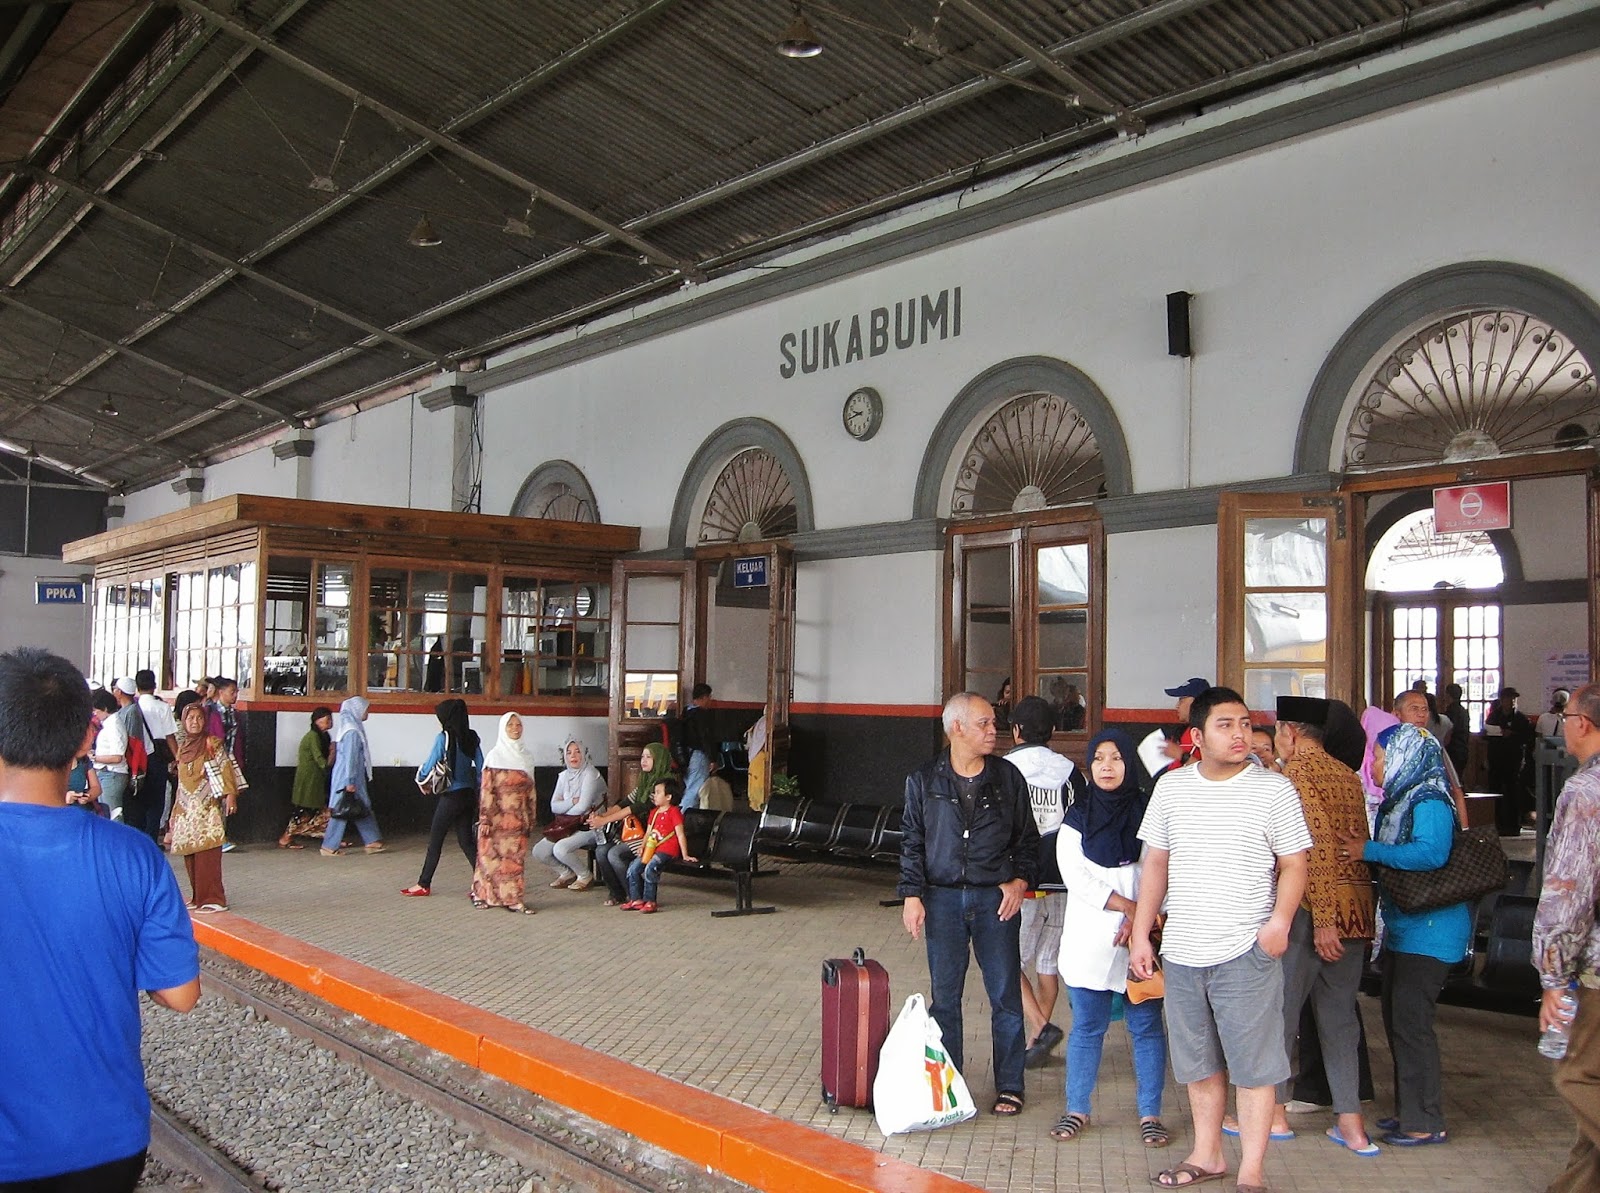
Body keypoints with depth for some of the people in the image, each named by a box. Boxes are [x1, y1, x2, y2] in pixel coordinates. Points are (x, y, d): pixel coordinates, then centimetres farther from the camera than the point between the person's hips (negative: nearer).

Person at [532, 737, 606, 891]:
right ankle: (567, 873, 16)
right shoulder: (563, 776, 10)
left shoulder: (590, 774, -13)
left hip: (588, 827, -7)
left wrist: (564, 813, -4)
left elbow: (582, 807, -18)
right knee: (538, 852, -8)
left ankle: (585, 877, -3)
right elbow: (554, 806, 2)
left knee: (560, 849, -29)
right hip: (567, 827, 7)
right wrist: (573, 801, -15)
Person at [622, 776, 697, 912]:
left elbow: (680, 835, -10)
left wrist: (685, 856, -13)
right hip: (651, 848, 8)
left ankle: (650, 901, -17)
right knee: (633, 868, -4)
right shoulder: (654, 813, 18)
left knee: (650, 868, -29)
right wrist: (642, 847, 3)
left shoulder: (674, 812, -7)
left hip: (667, 849, -8)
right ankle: (636, 899, 5)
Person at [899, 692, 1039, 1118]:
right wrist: (912, 895, -2)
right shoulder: (924, 781, 2)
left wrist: (1020, 880, -4)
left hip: (996, 899, 0)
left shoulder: (1008, 777, 3)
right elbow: (912, 843, 6)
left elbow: (1027, 838, 10)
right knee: (944, 996, 6)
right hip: (943, 899, 0)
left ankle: (1009, 1086, 17)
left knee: (1005, 996, 4)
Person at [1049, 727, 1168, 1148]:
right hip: (1090, 937, 1)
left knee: (1146, 1026, 3)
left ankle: (1150, 1113, 13)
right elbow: (1074, 875, -3)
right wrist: (1127, 905, -12)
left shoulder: (1147, 812, 2)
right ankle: (1077, 1109, 17)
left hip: (1142, 938, -1)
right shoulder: (1077, 817, 7)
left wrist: (1141, 919, -14)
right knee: (1087, 1027, 7)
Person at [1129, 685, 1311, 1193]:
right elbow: (1156, 863, 11)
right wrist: (1141, 933, 7)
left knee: (1252, 1064, 1)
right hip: (1183, 951, 4)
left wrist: (1280, 920, -18)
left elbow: (1294, 864, -2)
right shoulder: (1171, 787, 5)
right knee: (1199, 1061, 15)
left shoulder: (1274, 789, -4)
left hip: (1247, 952, -4)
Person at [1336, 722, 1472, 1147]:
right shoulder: (1397, 802, 12)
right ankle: (1409, 1109, 27)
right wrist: (1360, 848, -2)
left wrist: (1369, 851, -29)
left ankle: (1425, 1122, 3)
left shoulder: (1430, 803, -16)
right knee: (1395, 1019, 15)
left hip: (1429, 931, -10)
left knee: (1410, 1020, -6)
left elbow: (1430, 853, -32)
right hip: (1401, 928, 10)